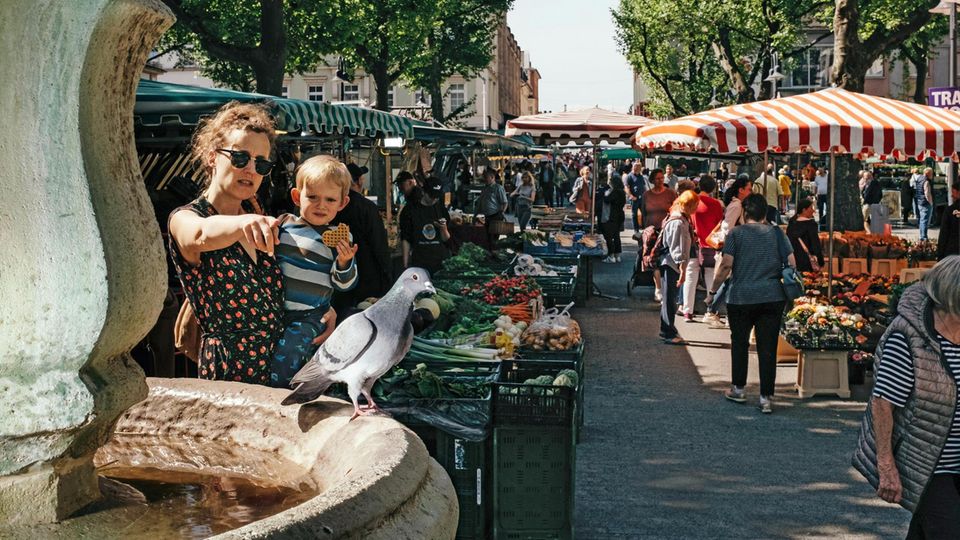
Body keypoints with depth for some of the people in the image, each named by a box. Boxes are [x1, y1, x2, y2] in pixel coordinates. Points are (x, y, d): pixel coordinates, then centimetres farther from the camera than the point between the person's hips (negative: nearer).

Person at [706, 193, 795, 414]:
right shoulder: (776, 233, 5)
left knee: (739, 343, 17)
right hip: (772, 297, 1)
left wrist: (713, 290, -1)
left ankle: (738, 389, 27)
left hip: (741, 297, -1)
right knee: (768, 348, 2)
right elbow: (792, 263, 0)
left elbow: (726, 265, -10)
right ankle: (766, 398, 1)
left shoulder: (736, 234, -2)